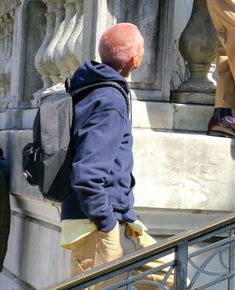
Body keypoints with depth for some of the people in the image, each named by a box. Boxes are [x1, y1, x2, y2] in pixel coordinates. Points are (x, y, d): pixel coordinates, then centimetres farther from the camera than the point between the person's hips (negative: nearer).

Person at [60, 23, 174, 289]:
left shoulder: (89, 89, 11)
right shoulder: (110, 102, -18)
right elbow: (86, 175, -26)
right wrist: (107, 223, -15)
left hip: (116, 223, 10)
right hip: (97, 228, -10)